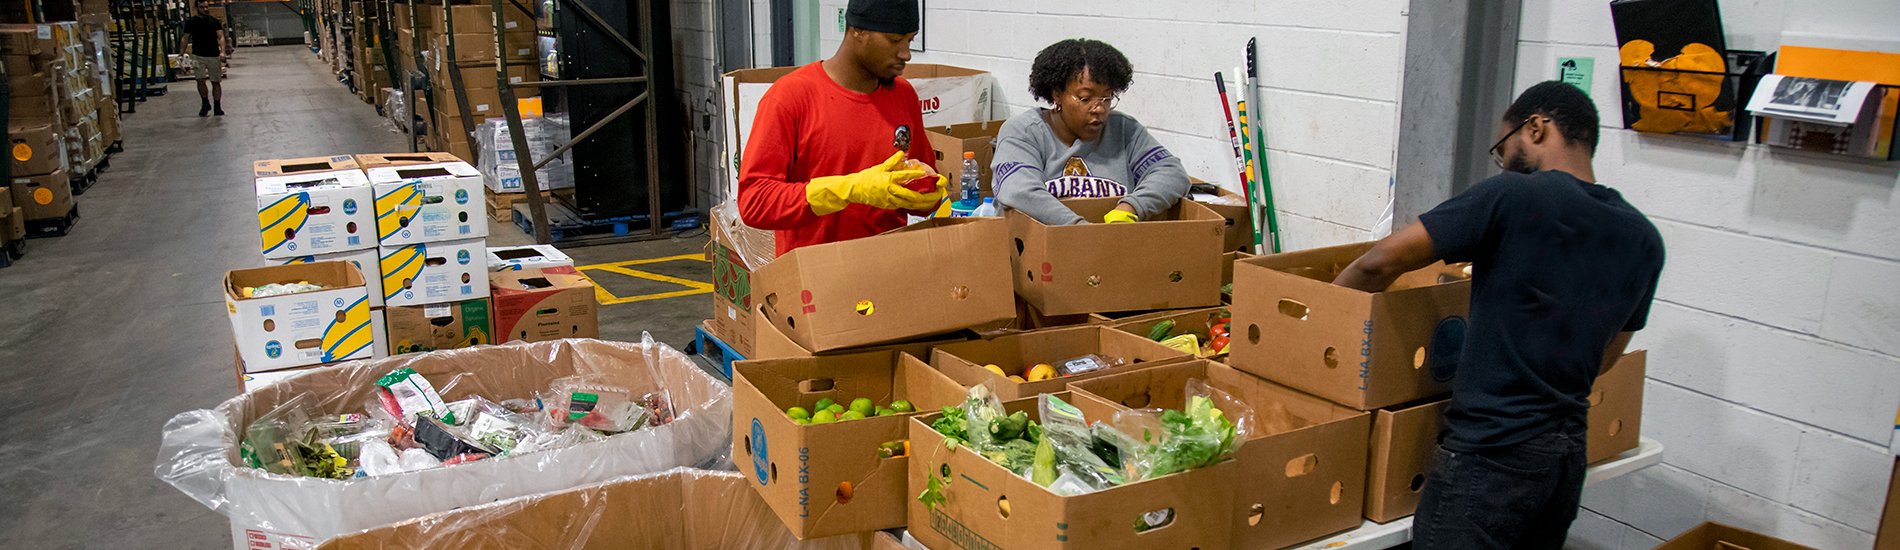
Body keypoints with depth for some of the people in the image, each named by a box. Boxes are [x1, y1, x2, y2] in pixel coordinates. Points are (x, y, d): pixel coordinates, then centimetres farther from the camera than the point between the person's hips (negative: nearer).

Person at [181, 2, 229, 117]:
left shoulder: (214, 21, 2)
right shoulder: (190, 22, 3)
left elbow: (220, 37, -5)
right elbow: (186, 39, 7)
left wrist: (223, 51, -21)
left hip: (214, 56, 0)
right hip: (198, 56, 0)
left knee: (216, 82, 4)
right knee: (200, 80, -12)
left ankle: (217, 107, 14)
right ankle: (205, 104, 6)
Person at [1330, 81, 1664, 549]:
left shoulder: (1513, 196, -12)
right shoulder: (1643, 240, 8)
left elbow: (1381, 263, -13)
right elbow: (1605, 357, 18)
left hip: (1493, 453, -8)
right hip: (1569, 456, 8)